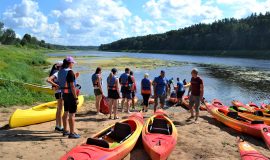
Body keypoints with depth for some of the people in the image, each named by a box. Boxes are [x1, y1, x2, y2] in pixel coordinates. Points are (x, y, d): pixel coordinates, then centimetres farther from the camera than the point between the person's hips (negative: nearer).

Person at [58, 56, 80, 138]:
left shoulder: (60, 71, 9)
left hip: (64, 94, 9)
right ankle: (72, 133, 7)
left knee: (66, 113, 18)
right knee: (72, 115, -1)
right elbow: (72, 86, -21)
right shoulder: (70, 72, -18)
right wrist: (76, 98, -18)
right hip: (70, 95, -9)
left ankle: (65, 131, 30)